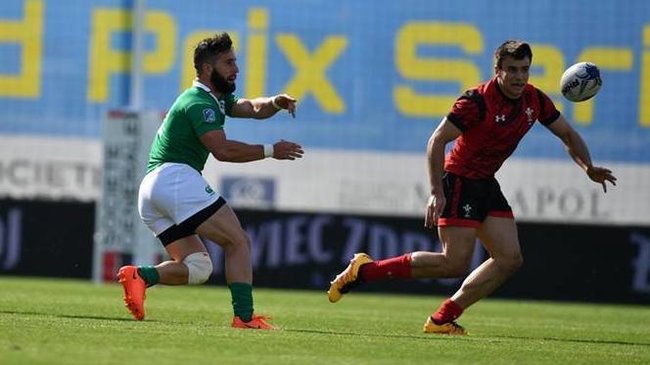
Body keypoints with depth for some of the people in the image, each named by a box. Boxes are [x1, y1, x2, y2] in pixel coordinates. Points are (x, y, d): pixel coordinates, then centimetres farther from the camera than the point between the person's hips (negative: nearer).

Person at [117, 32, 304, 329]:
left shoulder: (216, 100, 24)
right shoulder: (199, 102, -7)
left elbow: (253, 108, 19)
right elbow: (223, 150, -18)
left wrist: (275, 103, -3)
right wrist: (270, 151, -14)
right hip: (175, 177, -10)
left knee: (198, 268, 6)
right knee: (238, 242, -10)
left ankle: (140, 275, -14)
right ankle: (244, 316, -20)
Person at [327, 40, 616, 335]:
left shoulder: (534, 100, 1)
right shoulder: (478, 100, -21)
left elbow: (568, 135, 14)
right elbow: (437, 141, -21)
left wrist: (588, 167, -4)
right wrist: (437, 193, -29)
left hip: (486, 184, 8)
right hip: (459, 180, -8)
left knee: (509, 259, -2)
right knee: (455, 264, -15)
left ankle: (443, 318, 2)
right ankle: (365, 269, -6)